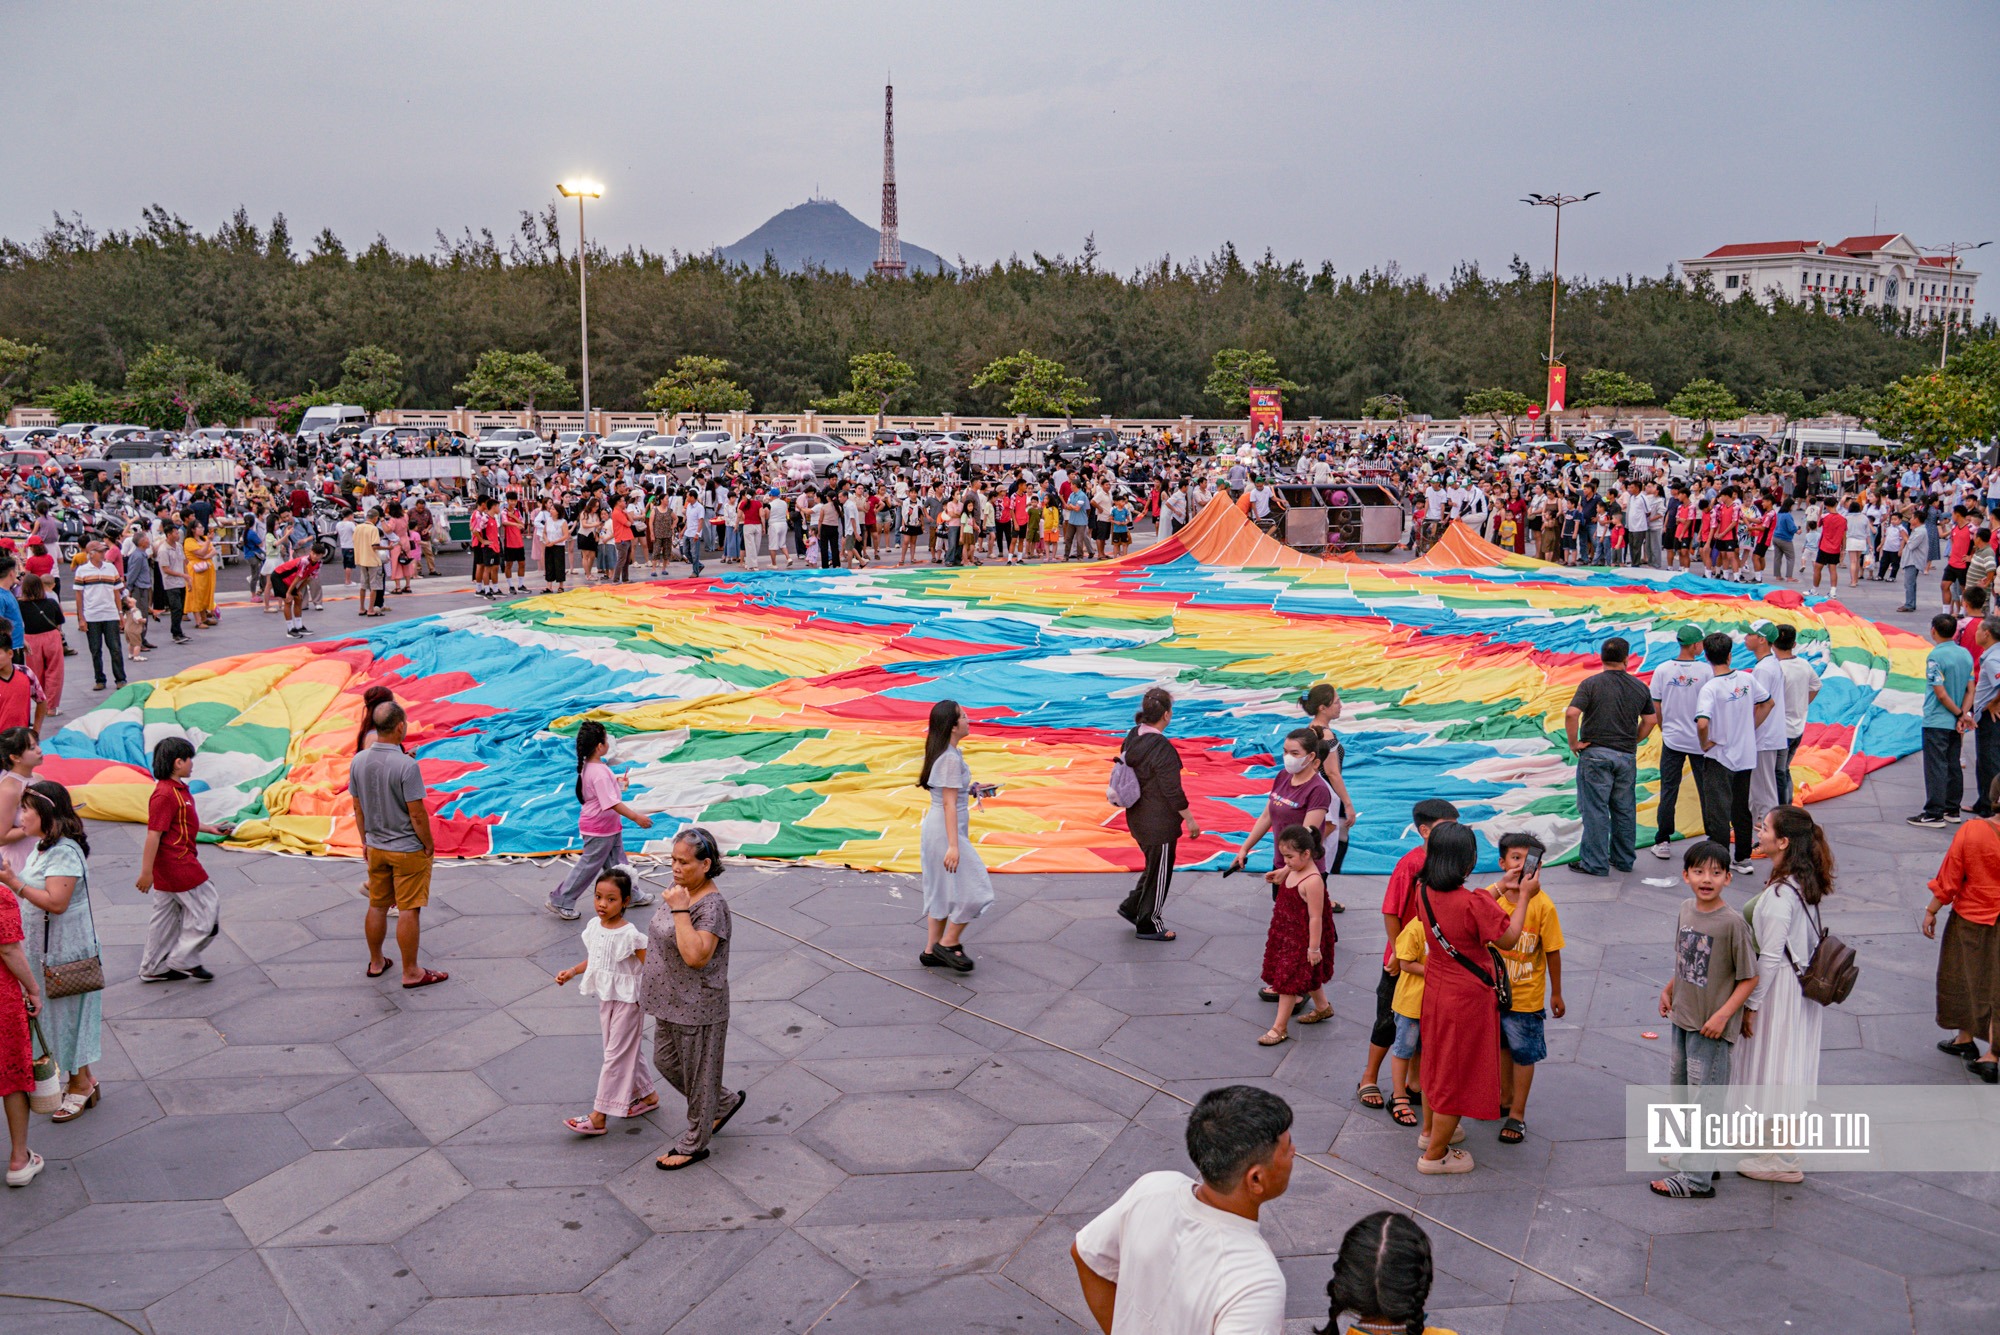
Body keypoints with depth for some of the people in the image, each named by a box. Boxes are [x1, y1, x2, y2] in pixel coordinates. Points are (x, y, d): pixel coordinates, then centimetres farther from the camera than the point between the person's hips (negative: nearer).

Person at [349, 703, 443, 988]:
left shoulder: (358, 761, -5)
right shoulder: (406, 765, -24)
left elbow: (358, 809, 5)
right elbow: (417, 814, -20)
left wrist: (366, 841, 17)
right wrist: (429, 845, -6)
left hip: (376, 847, 6)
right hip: (408, 849, -6)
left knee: (377, 907, 19)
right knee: (409, 911, 3)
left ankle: (376, 962, 34)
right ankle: (411, 972, 12)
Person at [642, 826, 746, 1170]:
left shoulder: (712, 905, -25)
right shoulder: (683, 893, 3)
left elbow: (696, 956, -36)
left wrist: (679, 910, -33)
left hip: (698, 1006, -10)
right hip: (672, 1002, 10)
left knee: (698, 1073, 8)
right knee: (665, 1061, 21)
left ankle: (694, 1144, 26)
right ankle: (725, 1102, 39)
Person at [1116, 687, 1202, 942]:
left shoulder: (1132, 737, 0)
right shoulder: (1162, 748, -25)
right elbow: (1173, 791, -21)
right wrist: (1190, 820, -10)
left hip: (1137, 816, 8)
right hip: (1159, 821, -8)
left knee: (1155, 866, 25)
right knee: (1159, 872, 9)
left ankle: (1131, 907, 31)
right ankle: (1149, 925, 21)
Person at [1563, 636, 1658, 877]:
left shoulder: (1590, 684, -8)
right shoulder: (1639, 687, 6)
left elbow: (1571, 714, -19)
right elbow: (1651, 720, 13)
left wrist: (1573, 743, -9)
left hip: (1595, 754, -4)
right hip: (1627, 755, 4)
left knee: (1595, 810, 0)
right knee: (1625, 809, 14)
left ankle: (1595, 864, 2)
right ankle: (1623, 859, 24)